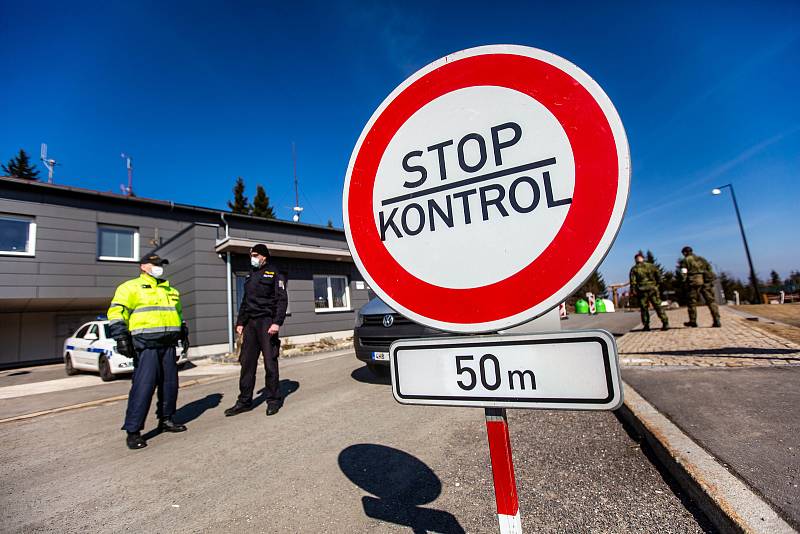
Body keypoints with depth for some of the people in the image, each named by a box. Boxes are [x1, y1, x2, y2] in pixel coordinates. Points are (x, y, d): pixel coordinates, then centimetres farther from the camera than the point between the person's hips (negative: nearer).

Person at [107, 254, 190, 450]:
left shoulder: (170, 291, 22)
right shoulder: (131, 287, 2)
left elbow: (178, 314, 29)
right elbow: (117, 312, -7)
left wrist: (184, 334, 23)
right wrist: (121, 336, -17)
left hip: (168, 343, 7)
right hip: (145, 343, -6)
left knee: (170, 382, 9)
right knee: (143, 385, -11)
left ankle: (166, 420, 22)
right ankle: (133, 431, 0)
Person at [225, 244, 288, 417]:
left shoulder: (274, 275, 0)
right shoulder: (250, 276, 20)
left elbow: (282, 300, -9)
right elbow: (245, 301, 23)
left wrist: (277, 322, -18)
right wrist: (240, 322, 13)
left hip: (266, 323, -6)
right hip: (250, 324, 6)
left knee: (270, 362, -2)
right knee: (247, 362, 7)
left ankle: (273, 400, 10)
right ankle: (244, 401, 17)